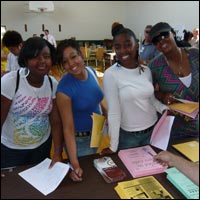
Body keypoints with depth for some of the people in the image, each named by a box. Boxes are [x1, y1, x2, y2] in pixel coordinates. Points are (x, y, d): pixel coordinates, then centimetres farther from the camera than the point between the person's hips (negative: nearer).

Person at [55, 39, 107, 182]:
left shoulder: (91, 71, -10)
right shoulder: (64, 89, -28)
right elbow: (68, 129, -26)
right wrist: (75, 165, -29)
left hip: (96, 132, 6)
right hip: (79, 139, -6)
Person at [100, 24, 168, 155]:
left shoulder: (146, 70, -2)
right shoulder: (110, 74, -18)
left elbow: (152, 99, 10)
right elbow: (113, 112, -17)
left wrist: (165, 109, -8)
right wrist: (113, 146, -14)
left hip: (153, 130, 5)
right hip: (128, 135, -4)